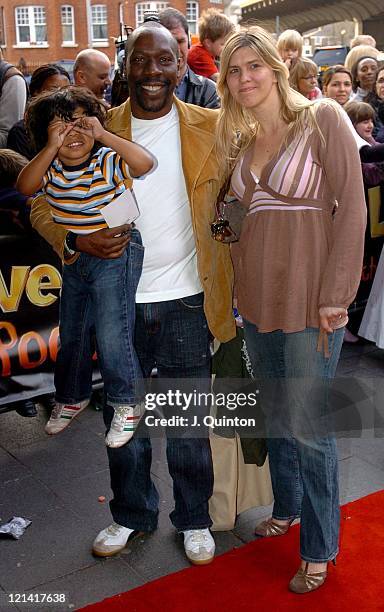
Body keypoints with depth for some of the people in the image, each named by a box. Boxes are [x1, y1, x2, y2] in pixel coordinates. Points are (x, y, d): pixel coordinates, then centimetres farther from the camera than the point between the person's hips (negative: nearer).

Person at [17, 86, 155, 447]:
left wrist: (102, 135, -32)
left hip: (114, 256, -6)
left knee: (112, 336, -8)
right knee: (70, 335, 18)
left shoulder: (109, 161, -14)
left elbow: (146, 163, -31)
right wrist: (52, 147, -24)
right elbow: (25, 187, -19)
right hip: (72, 261, 6)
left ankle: (126, 404, 14)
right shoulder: (50, 168, -1)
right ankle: (69, 398, 41)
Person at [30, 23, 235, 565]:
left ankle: (194, 518, 34)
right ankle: (131, 514, 39)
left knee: (189, 420, 11)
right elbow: (41, 203, 2)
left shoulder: (212, 128, 0)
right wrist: (76, 238, -19)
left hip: (187, 301, -1)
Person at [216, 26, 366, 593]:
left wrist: (334, 298, -15)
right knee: (275, 417, 17)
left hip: (309, 299, -6)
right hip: (257, 297, 6)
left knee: (308, 426, 2)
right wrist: (237, 281, 4)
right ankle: (286, 509, 39)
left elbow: (352, 208, -11)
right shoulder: (239, 141, 11)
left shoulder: (322, 118, -6)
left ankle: (320, 549, 21)